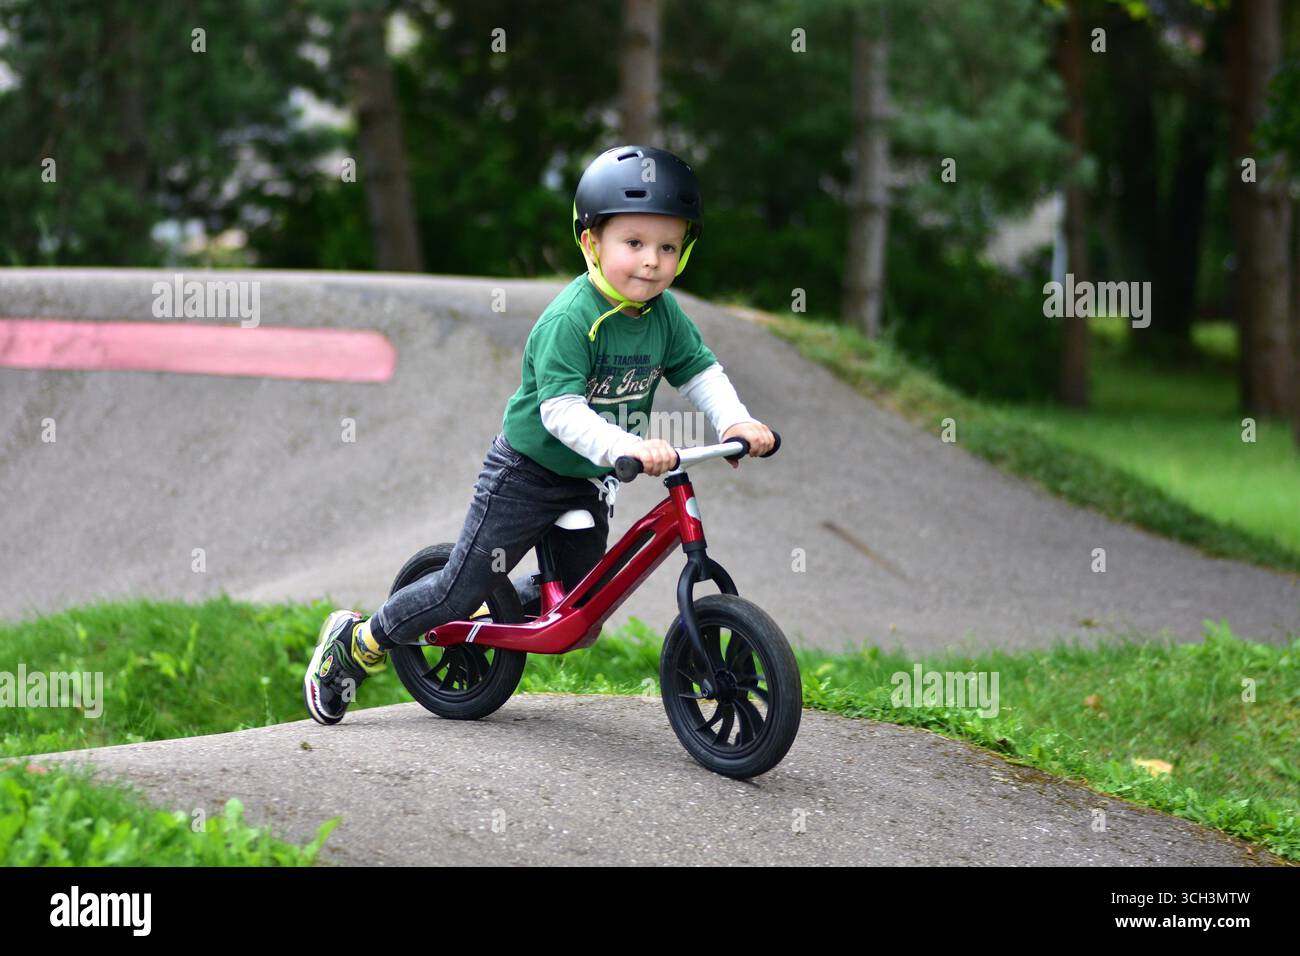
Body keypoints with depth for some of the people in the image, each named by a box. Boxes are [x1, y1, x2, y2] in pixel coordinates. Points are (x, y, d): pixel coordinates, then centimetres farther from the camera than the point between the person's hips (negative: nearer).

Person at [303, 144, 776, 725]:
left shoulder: (665, 316, -6)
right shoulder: (570, 318, -28)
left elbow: (699, 372, 4)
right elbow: (560, 410, -35)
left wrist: (735, 422, -15)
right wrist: (627, 446, -48)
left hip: (587, 481, 7)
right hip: (527, 473, -7)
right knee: (461, 588, -2)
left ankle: (488, 621, 40)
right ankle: (352, 644, 17)